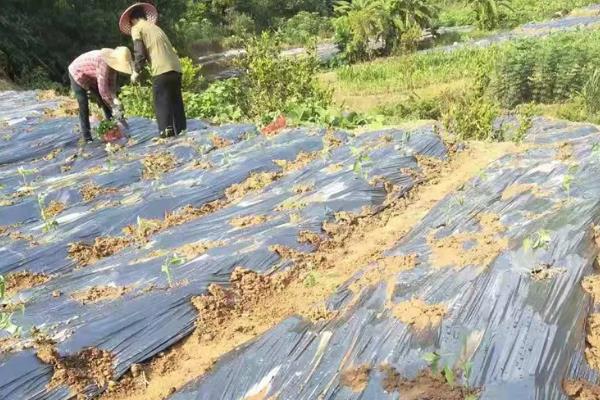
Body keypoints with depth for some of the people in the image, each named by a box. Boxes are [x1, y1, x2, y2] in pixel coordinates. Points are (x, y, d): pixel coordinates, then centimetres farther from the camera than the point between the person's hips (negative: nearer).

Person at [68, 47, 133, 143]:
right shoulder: (104, 63, -40)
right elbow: (102, 89, -40)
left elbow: (112, 82, -9)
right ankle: (86, 136, -4)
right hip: (77, 75, -8)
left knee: (105, 102, 5)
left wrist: (114, 99, -19)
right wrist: (114, 106, -32)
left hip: (91, 77, 8)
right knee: (84, 107, -10)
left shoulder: (112, 61, -15)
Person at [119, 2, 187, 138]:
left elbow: (140, 53, -3)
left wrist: (136, 71, 9)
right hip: (175, 67, 7)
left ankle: (166, 133, -8)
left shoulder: (136, 28, 8)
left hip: (161, 70, -7)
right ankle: (181, 131, 12)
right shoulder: (155, 27, 28)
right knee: (176, 102, 11)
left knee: (161, 103, -3)